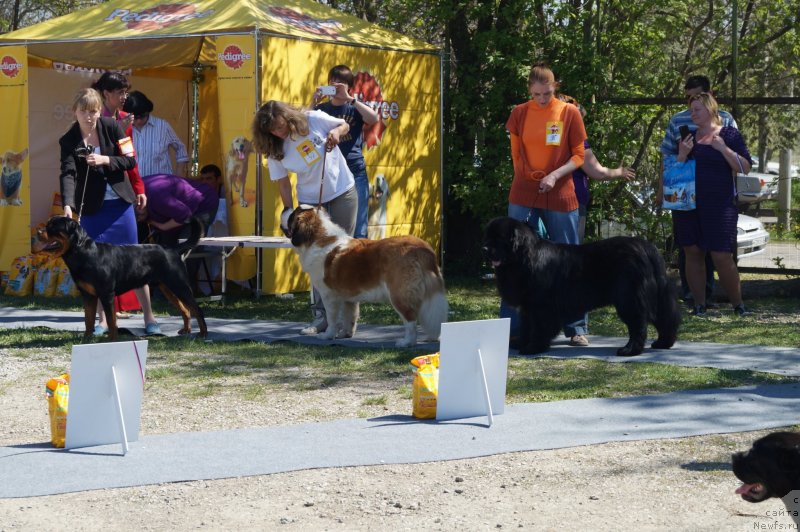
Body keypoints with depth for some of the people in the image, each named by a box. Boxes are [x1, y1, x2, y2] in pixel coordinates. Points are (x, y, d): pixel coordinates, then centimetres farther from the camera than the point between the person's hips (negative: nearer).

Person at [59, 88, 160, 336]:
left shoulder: (112, 127, -4)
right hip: (92, 208, 0)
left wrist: (105, 160, -20)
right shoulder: (69, 141, -7)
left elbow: (130, 160, -3)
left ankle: (149, 316, 8)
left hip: (120, 203, 0)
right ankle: (103, 320, 11)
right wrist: (68, 205, -33)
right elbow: (68, 174, -19)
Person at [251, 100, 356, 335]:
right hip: (310, 200, 2)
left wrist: (336, 132, -21)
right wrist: (288, 212, -7)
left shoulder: (314, 120, -14)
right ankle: (321, 315, 1)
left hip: (342, 191, -1)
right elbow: (283, 183, -2)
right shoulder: (275, 150, -9)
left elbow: (345, 125, 1)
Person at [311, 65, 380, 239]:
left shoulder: (355, 108, 8)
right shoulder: (322, 109, 11)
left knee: (358, 231, -1)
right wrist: (313, 103, -12)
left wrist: (348, 98, -16)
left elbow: (374, 118, -13)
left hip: (355, 173, -1)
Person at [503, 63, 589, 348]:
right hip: (523, 195, 1)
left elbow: (579, 155, 0)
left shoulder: (570, 113, -2)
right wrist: (525, 179, 8)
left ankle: (576, 328, 8)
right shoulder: (520, 113, 3)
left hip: (560, 196, -1)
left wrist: (555, 175, -14)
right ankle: (511, 326, 7)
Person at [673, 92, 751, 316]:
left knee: (721, 256, -9)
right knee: (692, 253, 2)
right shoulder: (688, 138, 12)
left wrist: (723, 148, -15)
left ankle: (738, 304, 4)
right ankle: (699, 305, 10)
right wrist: (682, 154, -7)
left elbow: (745, 168, -4)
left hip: (719, 205, -4)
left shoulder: (729, 135, 2)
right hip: (687, 204, 4)